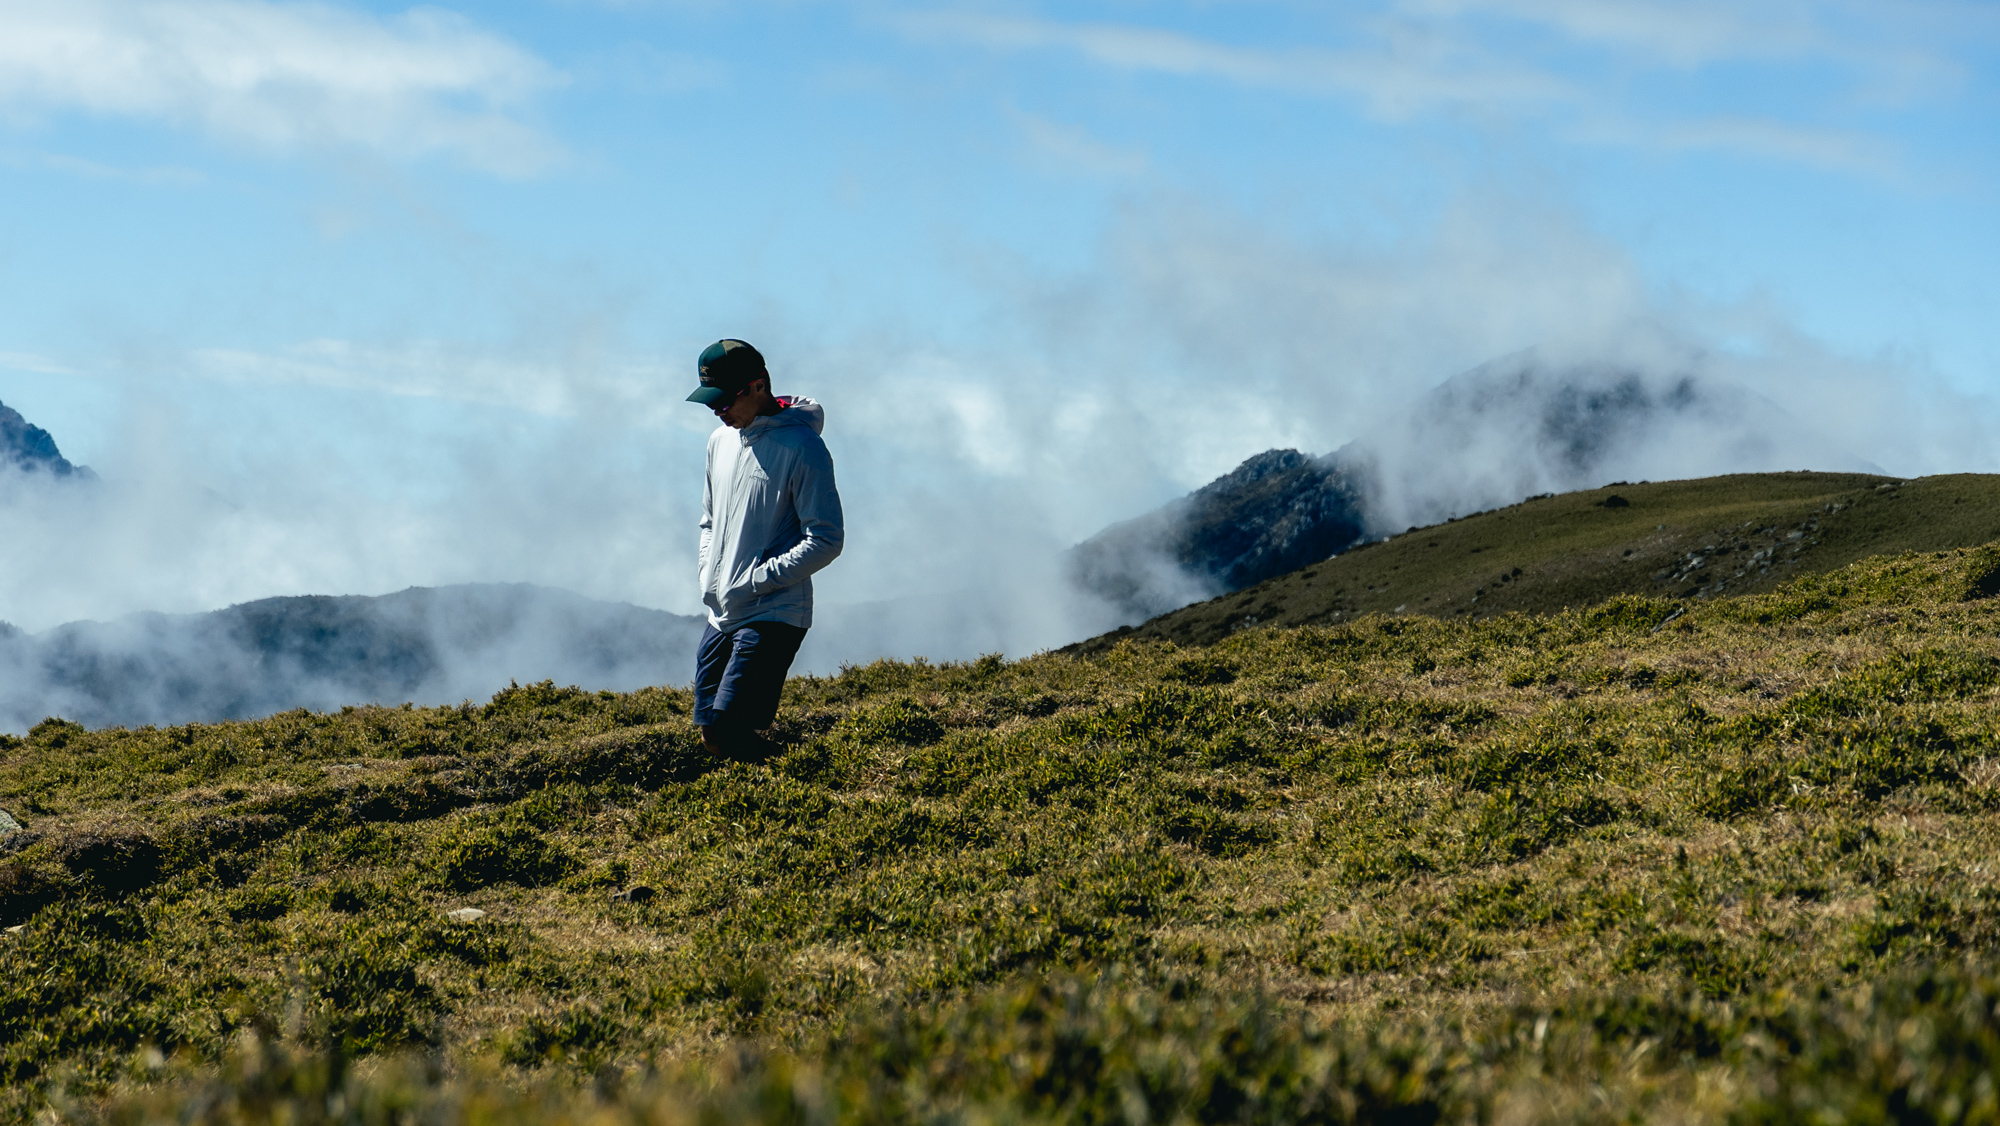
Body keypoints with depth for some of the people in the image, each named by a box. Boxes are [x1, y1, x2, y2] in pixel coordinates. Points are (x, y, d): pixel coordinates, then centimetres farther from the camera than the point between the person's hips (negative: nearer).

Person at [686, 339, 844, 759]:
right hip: (720, 616, 8)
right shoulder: (720, 441, 13)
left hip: (773, 617, -8)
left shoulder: (802, 447, -11)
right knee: (709, 734, 5)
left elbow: (825, 540, -13)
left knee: (725, 730, -17)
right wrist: (708, 578, 9)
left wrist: (756, 580, -16)